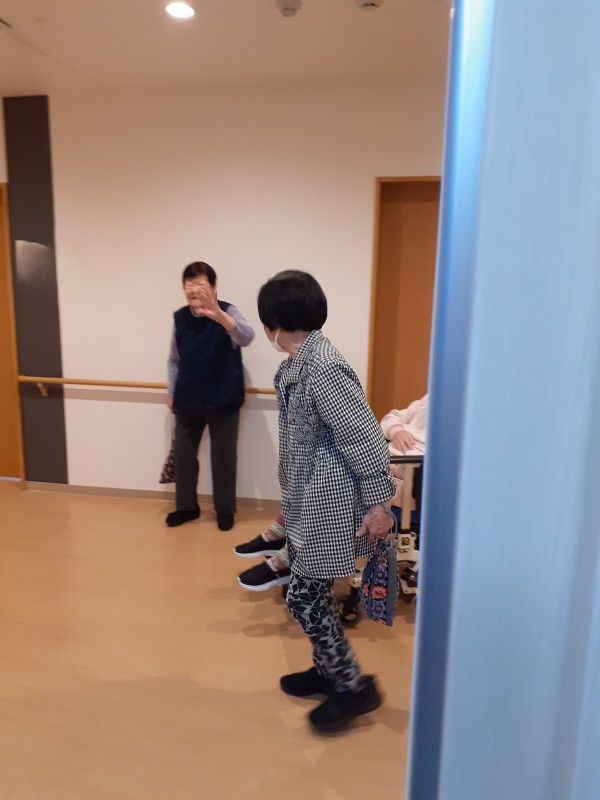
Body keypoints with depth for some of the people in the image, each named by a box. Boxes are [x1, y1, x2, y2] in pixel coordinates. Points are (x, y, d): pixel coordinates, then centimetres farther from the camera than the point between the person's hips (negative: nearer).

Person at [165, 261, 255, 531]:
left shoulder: (227, 311, -12)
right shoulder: (179, 318, 1)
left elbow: (247, 337, -34)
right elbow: (174, 359, 12)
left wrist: (218, 315, -50)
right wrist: (171, 393, 9)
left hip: (223, 400, -4)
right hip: (187, 401, 4)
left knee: (223, 457, 6)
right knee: (183, 455, 12)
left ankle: (225, 510, 25)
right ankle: (186, 507, 32)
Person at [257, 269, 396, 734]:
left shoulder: (322, 367, -23)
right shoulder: (298, 364, 7)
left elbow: (365, 437, -22)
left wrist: (378, 503, -17)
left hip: (330, 506, -9)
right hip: (311, 502, 9)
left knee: (305, 599, 2)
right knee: (314, 594, 20)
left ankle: (354, 687, 22)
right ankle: (328, 671, 40)